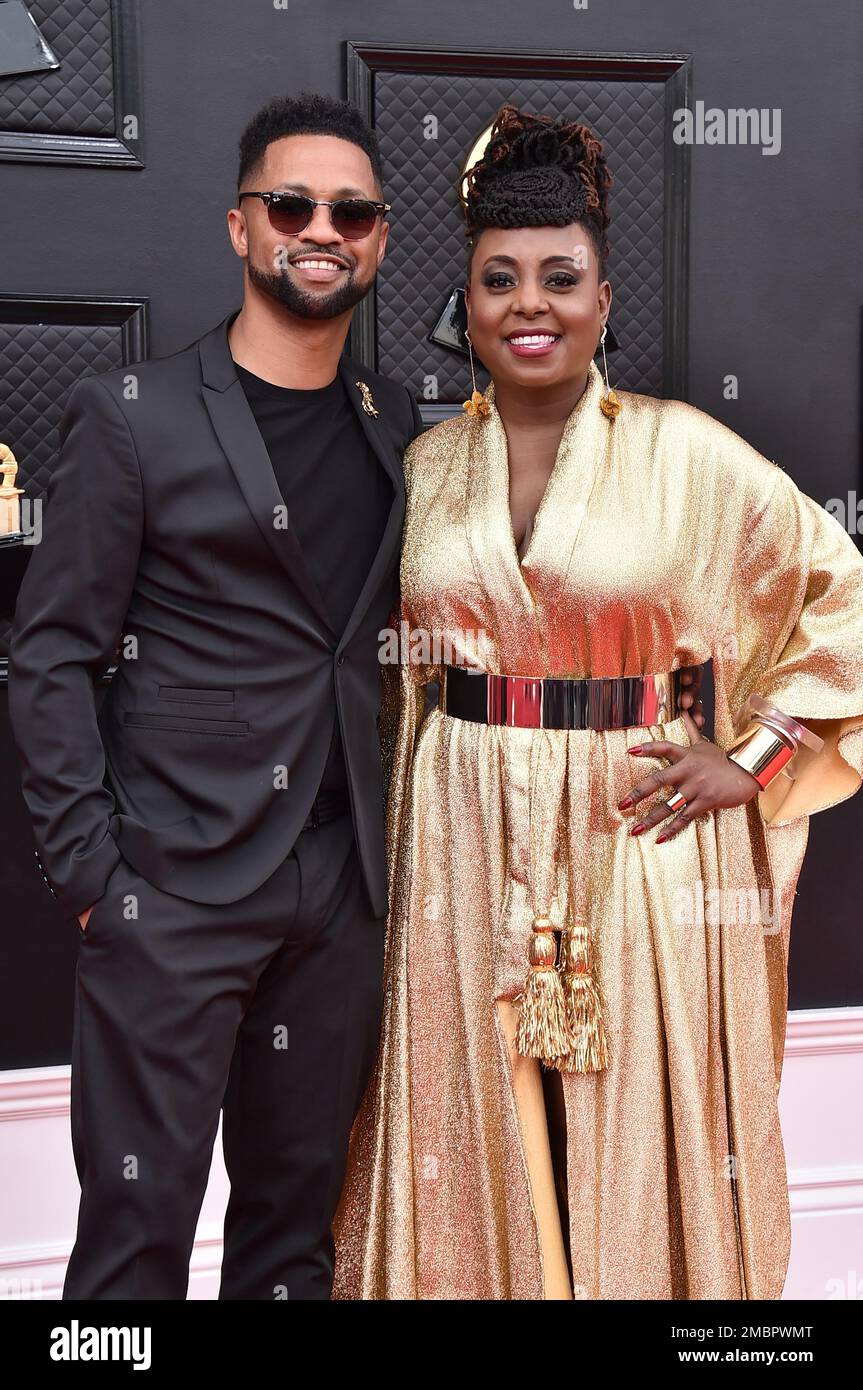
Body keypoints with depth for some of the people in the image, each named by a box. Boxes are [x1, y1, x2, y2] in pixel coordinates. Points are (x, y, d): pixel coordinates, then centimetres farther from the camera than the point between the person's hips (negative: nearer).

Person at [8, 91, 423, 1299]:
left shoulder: (398, 428, 10)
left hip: (341, 886, 5)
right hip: (173, 891, -4)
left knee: (300, 1206, 16)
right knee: (140, 1221, 5)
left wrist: (400, 843, 7)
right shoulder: (133, 415, -4)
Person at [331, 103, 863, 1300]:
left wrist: (751, 759, -6)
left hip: (636, 835, -2)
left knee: (636, 1126, 8)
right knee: (477, 1128, 12)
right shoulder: (426, 464, 5)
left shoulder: (683, 454, -6)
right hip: (464, 838, 3)